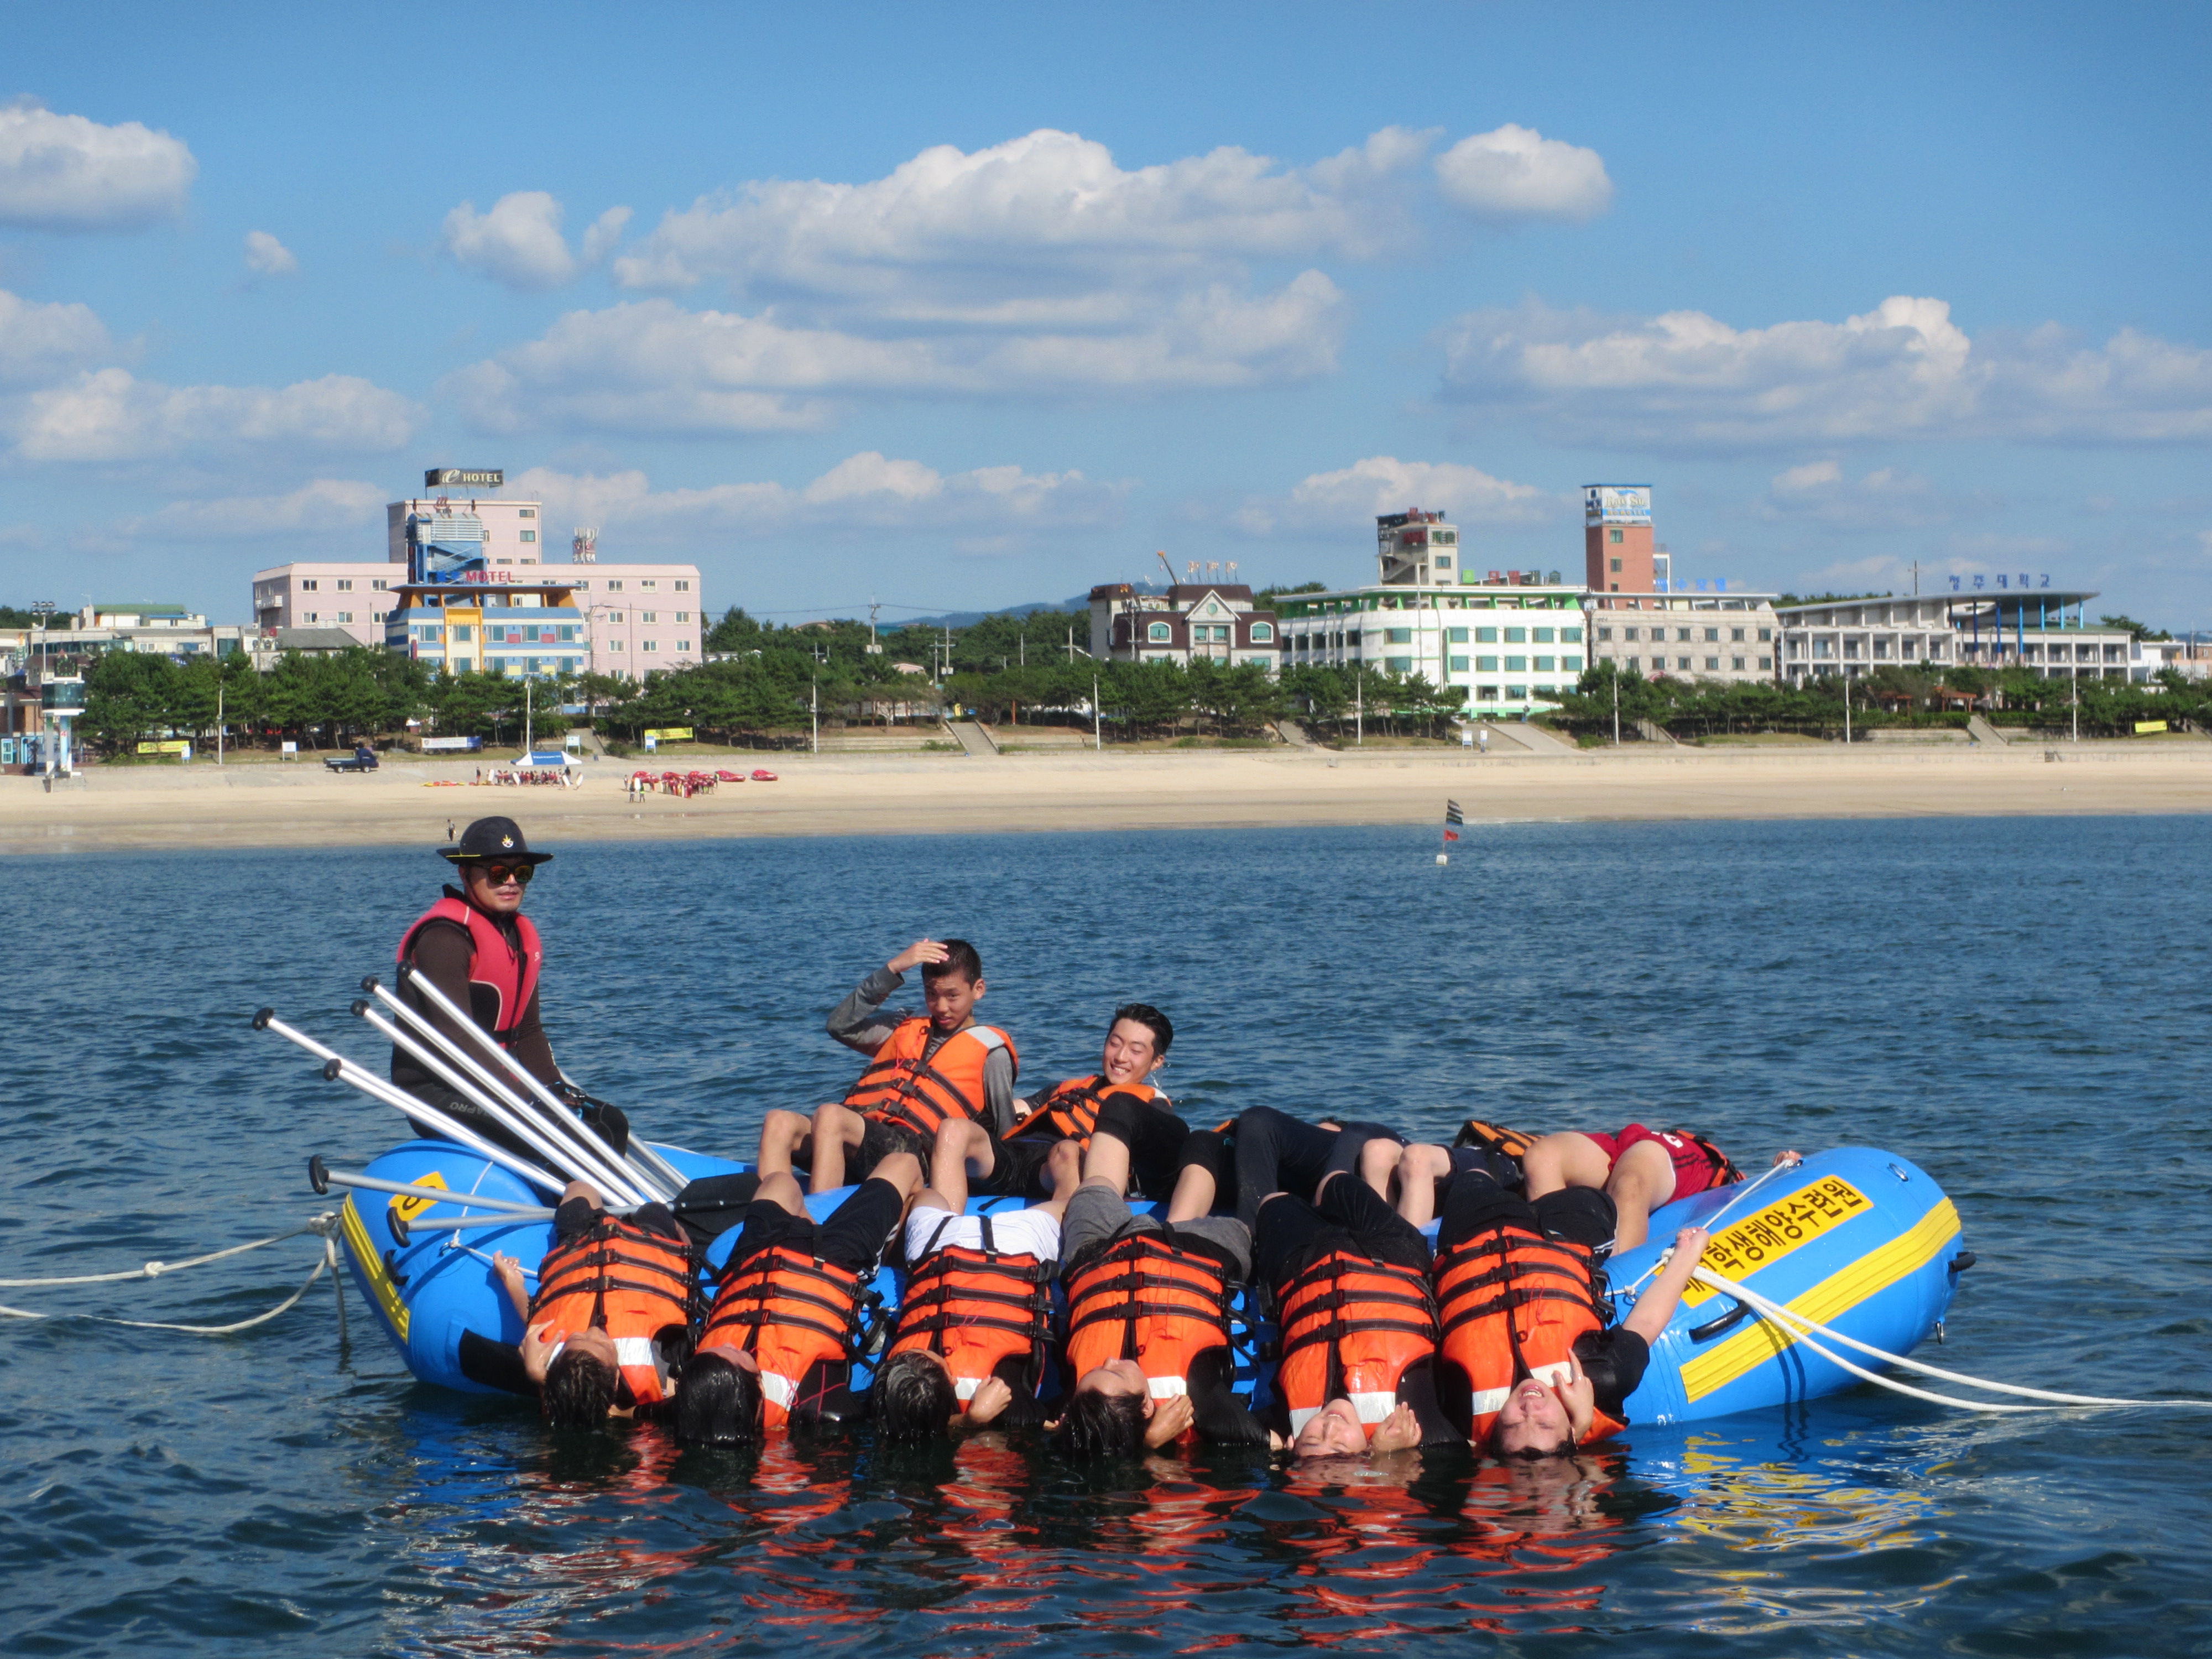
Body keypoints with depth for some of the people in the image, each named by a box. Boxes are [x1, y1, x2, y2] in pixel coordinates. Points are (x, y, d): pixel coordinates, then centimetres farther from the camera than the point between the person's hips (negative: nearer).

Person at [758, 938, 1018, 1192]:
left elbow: (1005, 1133, 15)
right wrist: (892, 970, 12)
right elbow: (841, 1026, 17)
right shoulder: (906, 1029, 33)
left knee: (830, 1117, -34)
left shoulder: (990, 1049, 18)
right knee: (780, 1122, -24)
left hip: (907, 1147, -5)